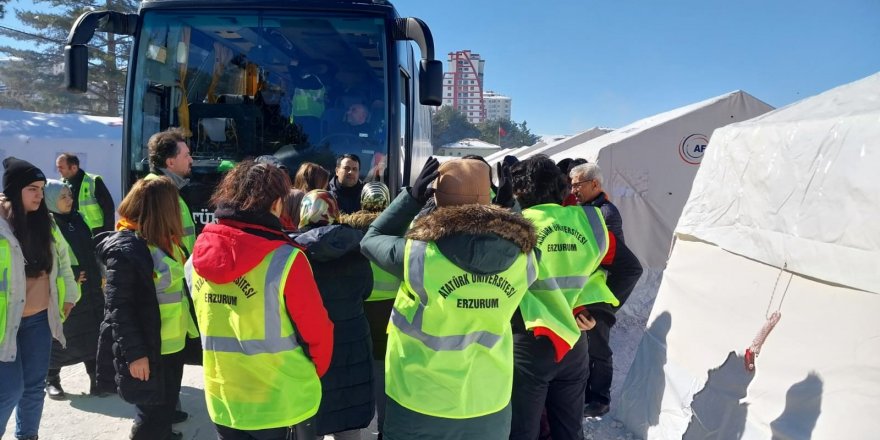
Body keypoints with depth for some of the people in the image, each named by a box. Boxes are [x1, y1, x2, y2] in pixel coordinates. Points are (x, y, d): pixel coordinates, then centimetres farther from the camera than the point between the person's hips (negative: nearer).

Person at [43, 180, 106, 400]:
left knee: (92, 336, 6)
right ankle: (52, 379, 26)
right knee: (60, 339, 7)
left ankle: (96, 379, 15)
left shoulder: (77, 219, 10)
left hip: (88, 290, 5)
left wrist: (98, 277, 14)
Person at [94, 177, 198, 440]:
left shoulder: (165, 240, 8)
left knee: (166, 407, 22)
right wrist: (133, 353, -20)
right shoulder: (125, 248, -19)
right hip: (147, 350, -8)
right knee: (152, 414, 5)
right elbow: (118, 307, -20)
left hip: (173, 344, 8)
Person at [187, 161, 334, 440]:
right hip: (283, 405, -5)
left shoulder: (197, 259, -4)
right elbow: (316, 332, -12)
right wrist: (313, 374, 7)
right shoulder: (285, 260, -21)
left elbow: (210, 323, 7)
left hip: (222, 402, 5)